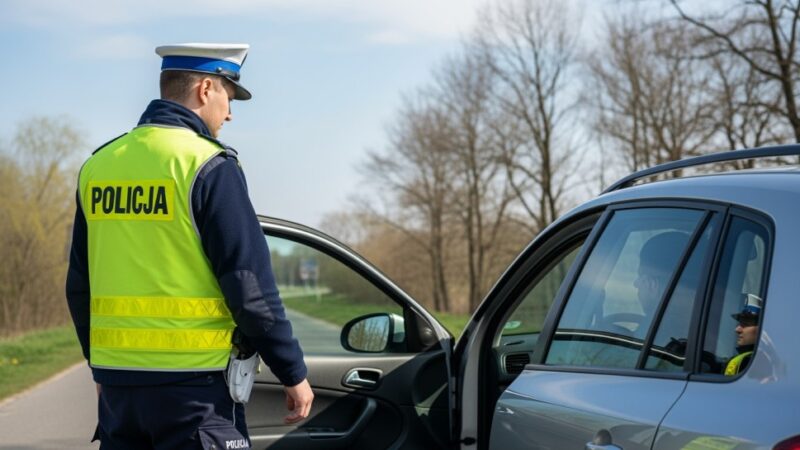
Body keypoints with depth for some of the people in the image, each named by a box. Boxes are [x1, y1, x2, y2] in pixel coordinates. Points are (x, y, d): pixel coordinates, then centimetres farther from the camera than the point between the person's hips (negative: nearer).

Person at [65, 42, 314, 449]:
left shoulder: (98, 165, 8)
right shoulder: (208, 165, -11)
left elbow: (79, 287, 14)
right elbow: (249, 286, -13)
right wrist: (293, 373, -3)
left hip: (117, 383, 6)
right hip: (192, 384, -6)